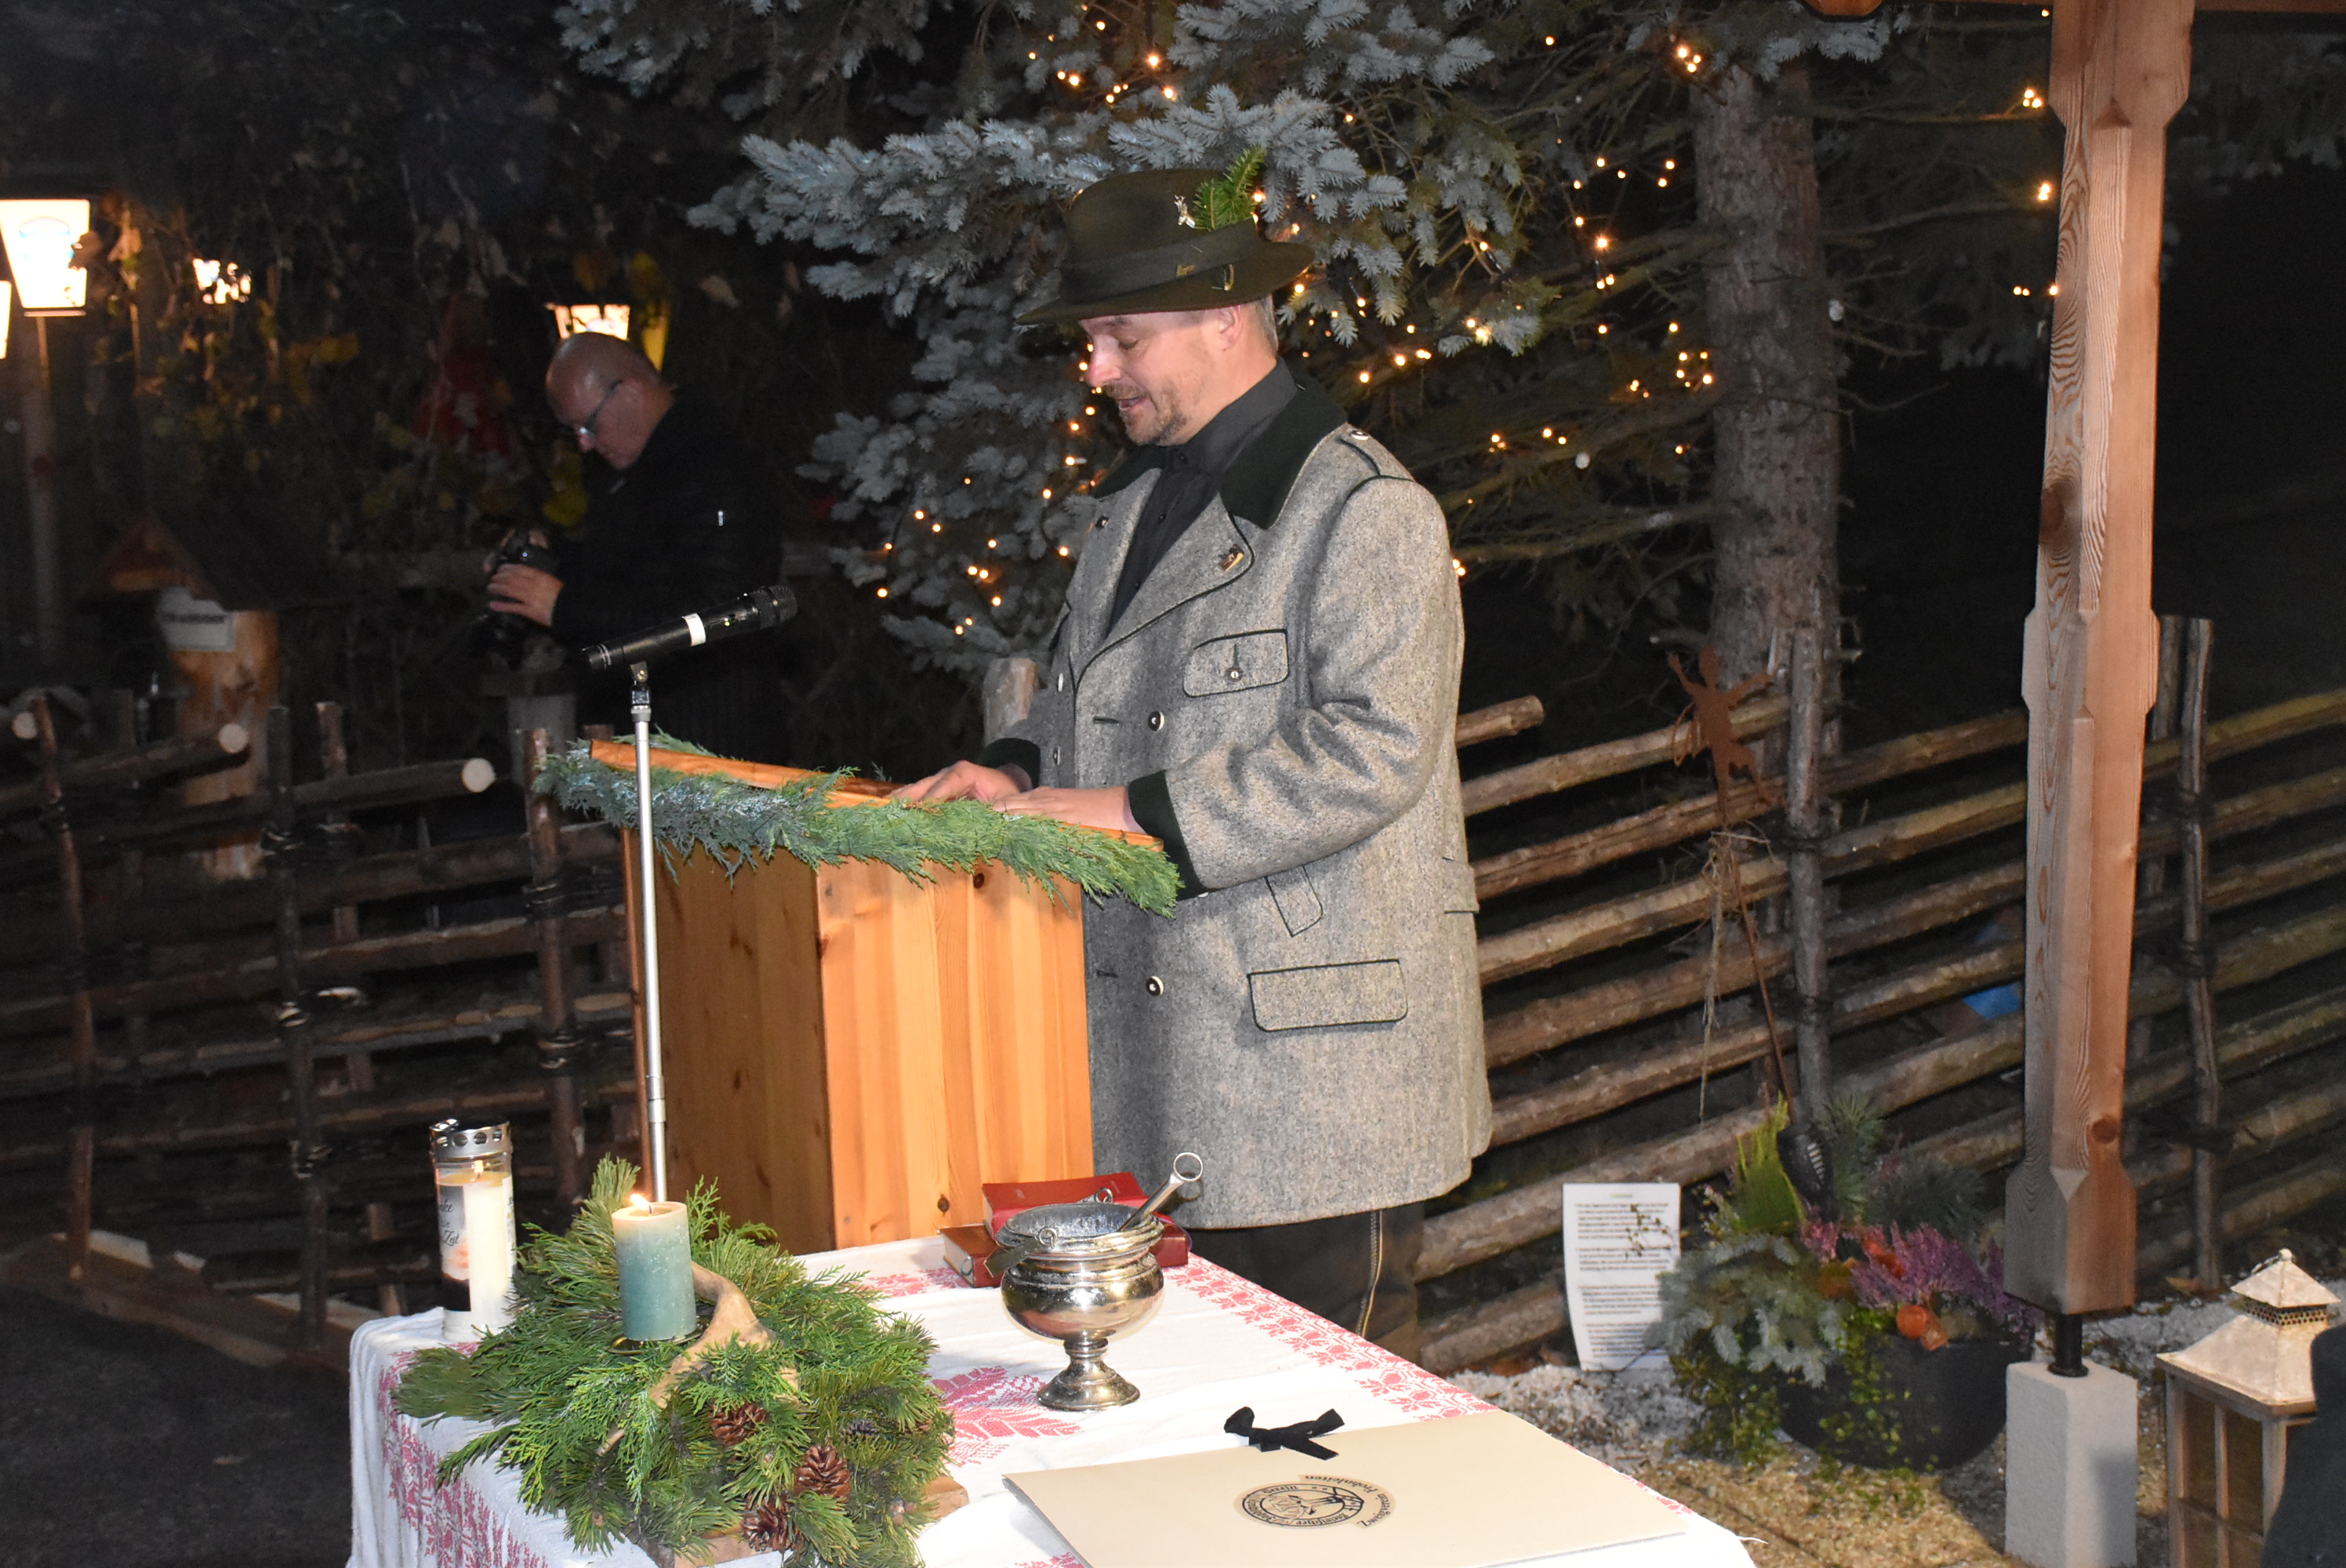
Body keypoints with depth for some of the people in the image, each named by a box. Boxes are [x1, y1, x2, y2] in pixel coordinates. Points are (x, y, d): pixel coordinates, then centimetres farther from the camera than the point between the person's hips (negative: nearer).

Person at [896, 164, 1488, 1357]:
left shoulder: (1363, 509, -10)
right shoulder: (1137, 504, 18)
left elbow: (1373, 750, -20)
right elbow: (1080, 687, 28)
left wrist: (1139, 812, -21)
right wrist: (1019, 771, 5)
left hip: (1312, 1050, -8)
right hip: (1152, 1032, 8)